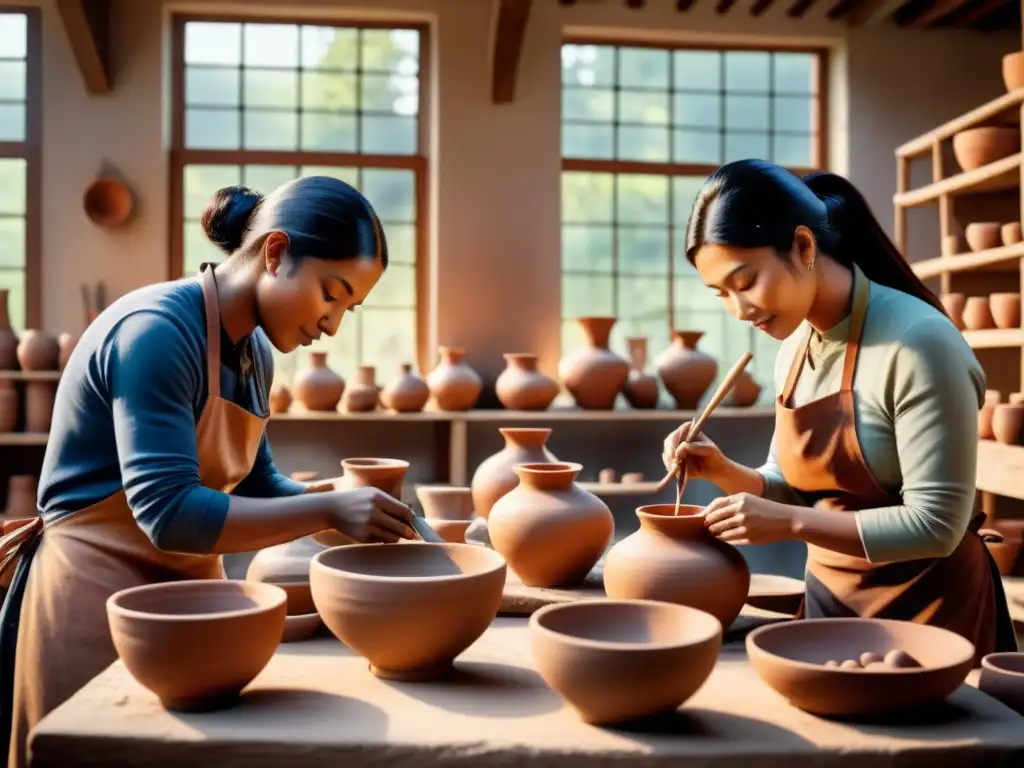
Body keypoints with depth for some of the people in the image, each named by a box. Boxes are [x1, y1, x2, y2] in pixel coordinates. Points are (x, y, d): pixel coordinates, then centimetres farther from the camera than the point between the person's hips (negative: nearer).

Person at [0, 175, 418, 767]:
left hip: (186, 590, 8)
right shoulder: (157, 331, -23)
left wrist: (362, 509, -5)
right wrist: (327, 509, -29)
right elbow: (168, 514, -28)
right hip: (101, 595, -8)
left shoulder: (255, 351, 4)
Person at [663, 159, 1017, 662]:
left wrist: (790, 523, -26)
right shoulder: (793, 348, 2)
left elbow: (936, 525, -22)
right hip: (829, 598, 7)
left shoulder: (917, 342, -23)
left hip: (927, 605, -7)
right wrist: (724, 472, -7)